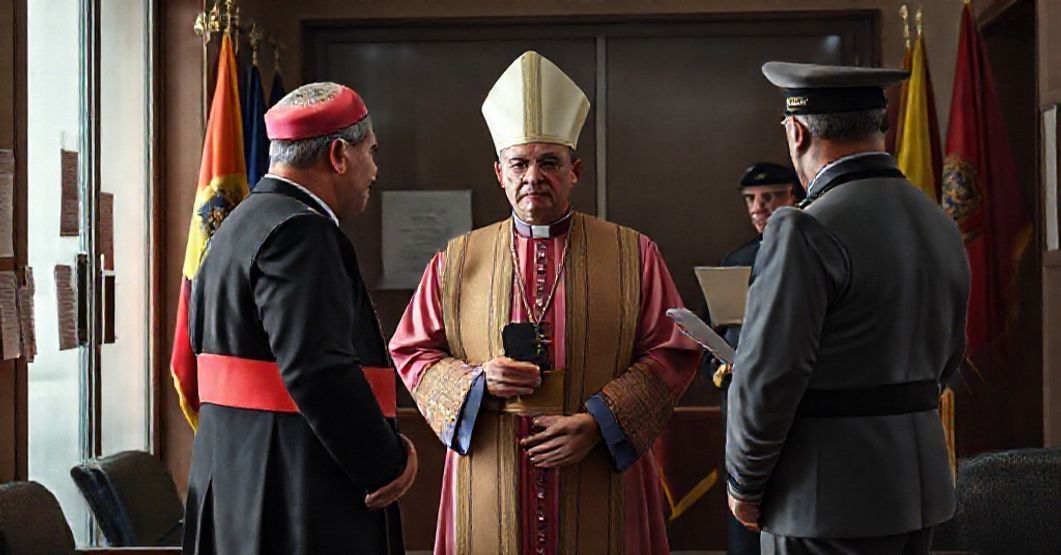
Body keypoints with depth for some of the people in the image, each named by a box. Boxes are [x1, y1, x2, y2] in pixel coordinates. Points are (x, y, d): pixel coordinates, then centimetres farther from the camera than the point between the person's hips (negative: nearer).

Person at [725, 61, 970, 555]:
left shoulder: (805, 232, -18)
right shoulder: (940, 226, 9)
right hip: (921, 485, 8)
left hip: (831, 499, -8)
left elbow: (766, 379, -19)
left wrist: (744, 485, -5)